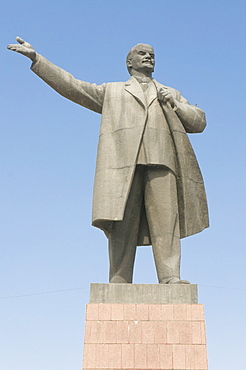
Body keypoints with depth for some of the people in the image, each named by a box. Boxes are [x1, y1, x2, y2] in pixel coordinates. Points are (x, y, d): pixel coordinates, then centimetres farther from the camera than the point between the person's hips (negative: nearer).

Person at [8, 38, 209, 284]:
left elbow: (199, 122, 24)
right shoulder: (111, 92, 29)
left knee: (166, 221, -14)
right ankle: (119, 283, -12)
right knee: (123, 225, -11)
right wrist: (36, 58, 16)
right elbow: (72, 86, 22)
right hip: (125, 162, -1)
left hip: (161, 162, 1)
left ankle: (170, 278, -18)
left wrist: (175, 104, 7)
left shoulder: (172, 94, 33)